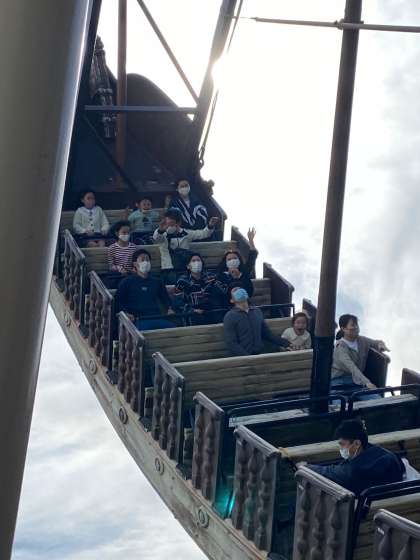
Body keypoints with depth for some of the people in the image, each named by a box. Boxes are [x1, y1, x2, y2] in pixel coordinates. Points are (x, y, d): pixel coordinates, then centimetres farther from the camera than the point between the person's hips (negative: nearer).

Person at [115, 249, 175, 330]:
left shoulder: (157, 282, 27)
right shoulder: (127, 283, 16)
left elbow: (165, 298, 35)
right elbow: (118, 301, 10)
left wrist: (169, 309, 13)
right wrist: (125, 313, -9)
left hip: (157, 318, 4)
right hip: (139, 320, -3)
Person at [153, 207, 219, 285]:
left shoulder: (186, 234, 7)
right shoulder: (163, 235, -3)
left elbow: (203, 234, 2)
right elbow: (156, 238, -25)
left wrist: (210, 226, -20)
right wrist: (160, 230, -49)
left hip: (185, 270, 3)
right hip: (168, 270, -3)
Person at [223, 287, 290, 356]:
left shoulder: (257, 311, 14)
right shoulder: (230, 317, -2)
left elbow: (267, 334, 18)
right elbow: (231, 343, -9)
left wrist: (286, 343, 10)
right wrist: (247, 357, -19)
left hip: (259, 355, 5)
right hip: (241, 358, -5)